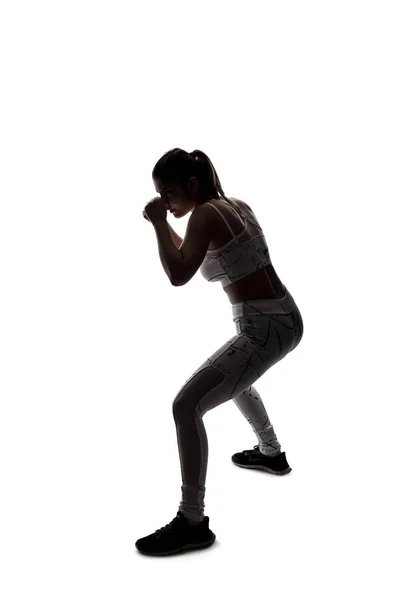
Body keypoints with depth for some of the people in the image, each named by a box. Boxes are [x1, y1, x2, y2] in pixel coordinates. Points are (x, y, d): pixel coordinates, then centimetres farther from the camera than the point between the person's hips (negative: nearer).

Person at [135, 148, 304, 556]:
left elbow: (178, 275, -27)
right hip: (282, 319, 10)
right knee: (236, 380, 37)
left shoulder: (204, 214, -14)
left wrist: (159, 224, -16)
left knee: (186, 405, -14)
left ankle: (192, 522, -8)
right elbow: (197, 258, 28)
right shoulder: (237, 205, 12)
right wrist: (169, 228, 17)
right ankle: (271, 453, 55)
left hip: (265, 328, -10)